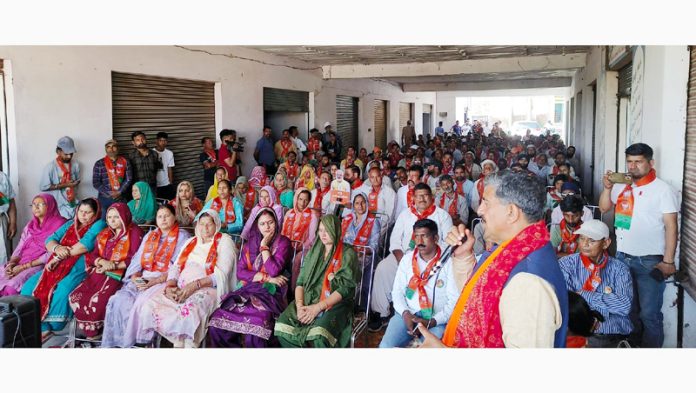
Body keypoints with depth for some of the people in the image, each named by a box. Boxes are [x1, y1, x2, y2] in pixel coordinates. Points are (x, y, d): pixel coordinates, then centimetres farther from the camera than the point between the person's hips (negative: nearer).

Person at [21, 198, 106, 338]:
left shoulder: (99, 225, 3)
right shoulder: (69, 224, 24)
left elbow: (87, 243, -14)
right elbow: (49, 241, 15)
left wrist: (61, 256, -12)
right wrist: (57, 248, -10)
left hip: (80, 268, -7)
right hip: (58, 267, 7)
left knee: (61, 291, -32)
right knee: (30, 286, -13)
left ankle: (52, 326, -15)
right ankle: (41, 327, -11)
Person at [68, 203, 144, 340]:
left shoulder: (134, 233, -1)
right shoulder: (104, 234, 20)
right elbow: (92, 255, 14)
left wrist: (112, 266, -17)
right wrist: (102, 262, -9)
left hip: (119, 275, -7)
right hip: (99, 273, 7)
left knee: (97, 300, -27)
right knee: (75, 297, -12)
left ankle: (96, 330, -2)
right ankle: (88, 329, 4)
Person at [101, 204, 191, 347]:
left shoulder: (182, 237, 2)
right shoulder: (149, 235, 22)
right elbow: (138, 258, 13)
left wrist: (156, 281, -18)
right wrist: (135, 277, -7)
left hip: (165, 280, -5)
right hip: (142, 278, 5)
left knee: (141, 303, -30)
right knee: (118, 300, -20)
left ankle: (130, 341, -16)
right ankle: (114, 342, -15)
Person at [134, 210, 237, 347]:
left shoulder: (224, 241, 4)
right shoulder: (190, 241, 23)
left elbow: (221, 274, -7)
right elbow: (176, 266, 15)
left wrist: (195, 284, -19)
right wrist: (170, 285, -6)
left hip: (207, 289, -6)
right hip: (181, 289, 6)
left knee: (189, 309, -37)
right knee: (150, 305, -19)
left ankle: (189, 344, -18)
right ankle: (178, 342, -13)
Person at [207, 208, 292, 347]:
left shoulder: (283, 242, 2)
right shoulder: (250, 244, 15)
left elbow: (274, 271, -12)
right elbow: (240, 272, 4)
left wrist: (264, 246, -5)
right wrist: (266, 278, -7)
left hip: (270, 292, -4)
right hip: (248, 290, 4)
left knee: (253, 330, -34)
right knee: (217, 323, -20)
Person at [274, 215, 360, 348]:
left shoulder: (347, 253, -1)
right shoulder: (314, 251, 15)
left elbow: (345, 288, -10)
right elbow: (301, 281, 10)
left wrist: (318, 307, -17)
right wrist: (299, 304, -9)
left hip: (335, 304, -5)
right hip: (308, 300, 5)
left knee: (318, 336, -35)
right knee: (282, 326, -23)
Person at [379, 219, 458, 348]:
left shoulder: (448, 262, -3)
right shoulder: (407, 258, 9)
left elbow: (454, 300, -7)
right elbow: (397, 291, 8)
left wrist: (432, 321, -16)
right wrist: (405, 313, -10)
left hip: (437, 319, -3)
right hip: (407, 314, 3)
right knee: (386, 346, -19)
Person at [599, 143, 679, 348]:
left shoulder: (663, 189, -8)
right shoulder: (621, 185, 9)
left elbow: (671, 226, -10)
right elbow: (604, 208, 15)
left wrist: (668, 261, -14)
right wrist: (607, 187, -2)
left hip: (650, 261, -5)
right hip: (622, 257, 6)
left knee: (649, 314, -1)